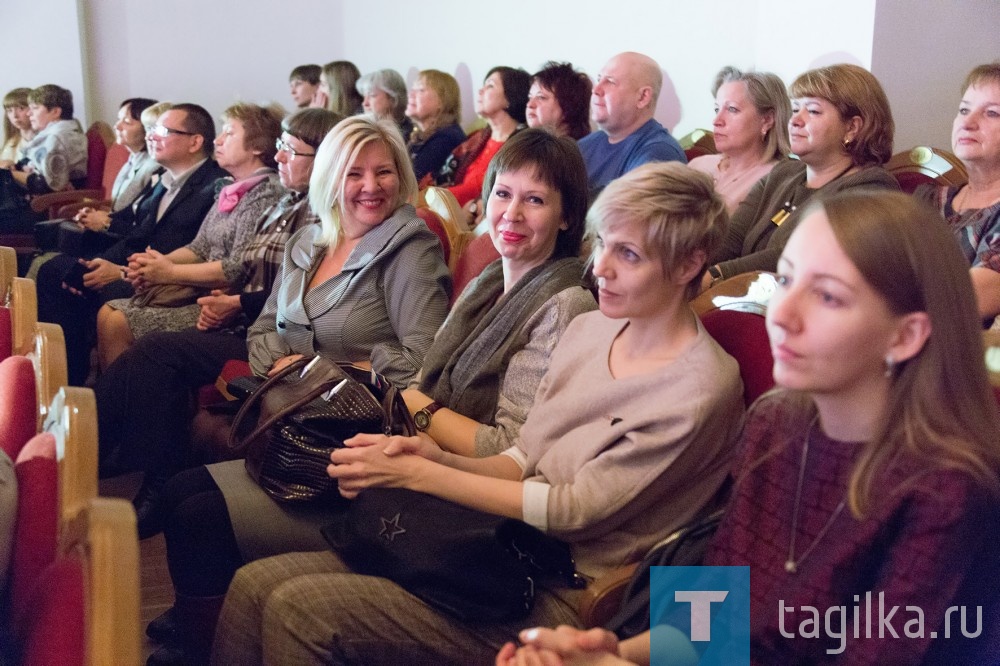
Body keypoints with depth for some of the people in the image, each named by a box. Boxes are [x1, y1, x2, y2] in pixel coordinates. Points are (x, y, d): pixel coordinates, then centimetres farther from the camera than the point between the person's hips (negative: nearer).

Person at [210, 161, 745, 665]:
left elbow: (574, 510, -16)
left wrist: (416, 473, -14)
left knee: (298, 611, -19)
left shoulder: (700, 389, -15)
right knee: (255, 585, -6)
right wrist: (435, 456, -10)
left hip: (557, 599, -7)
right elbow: (524, 460, 11)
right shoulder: (589, 329, 9)